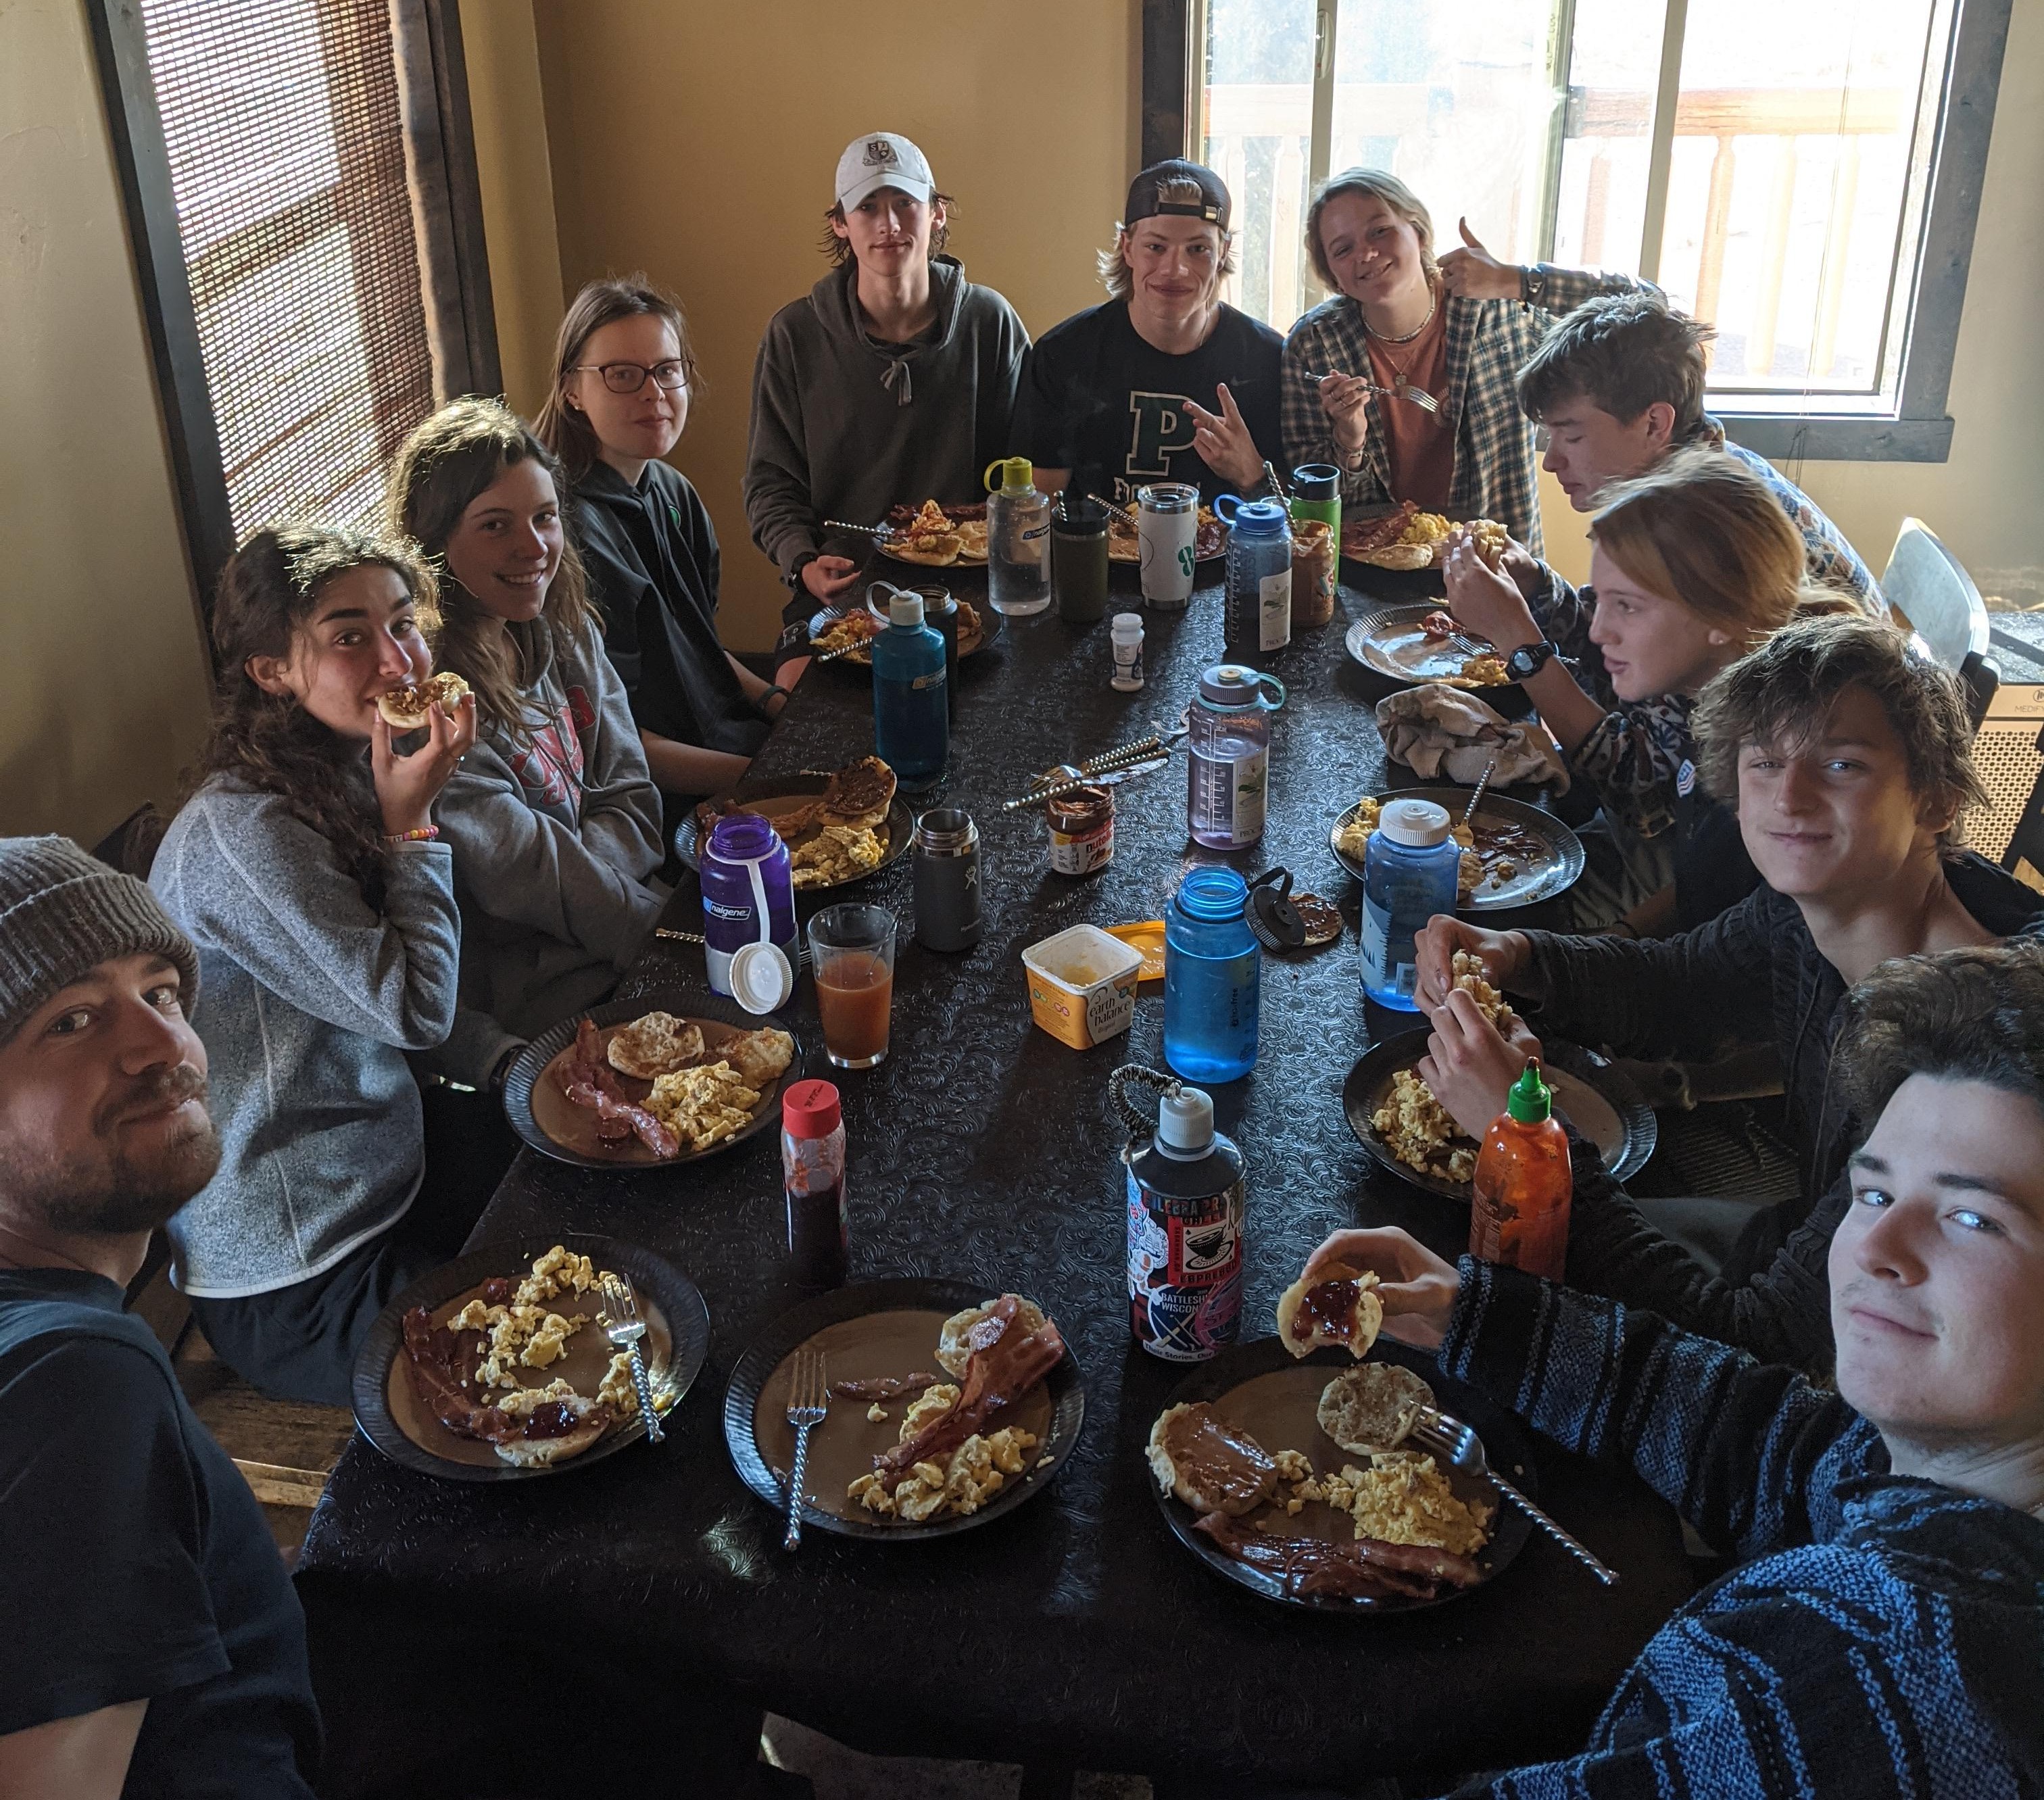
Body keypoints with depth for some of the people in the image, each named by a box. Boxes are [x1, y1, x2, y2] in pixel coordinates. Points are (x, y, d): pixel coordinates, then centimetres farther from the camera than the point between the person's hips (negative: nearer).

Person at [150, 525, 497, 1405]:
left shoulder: (350, 775, 2)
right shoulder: (238, 834, -26)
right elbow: (414, 1011, -23)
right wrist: (411, 820, -20)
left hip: (384, 1170, 9)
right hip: (296, 1288, -9)